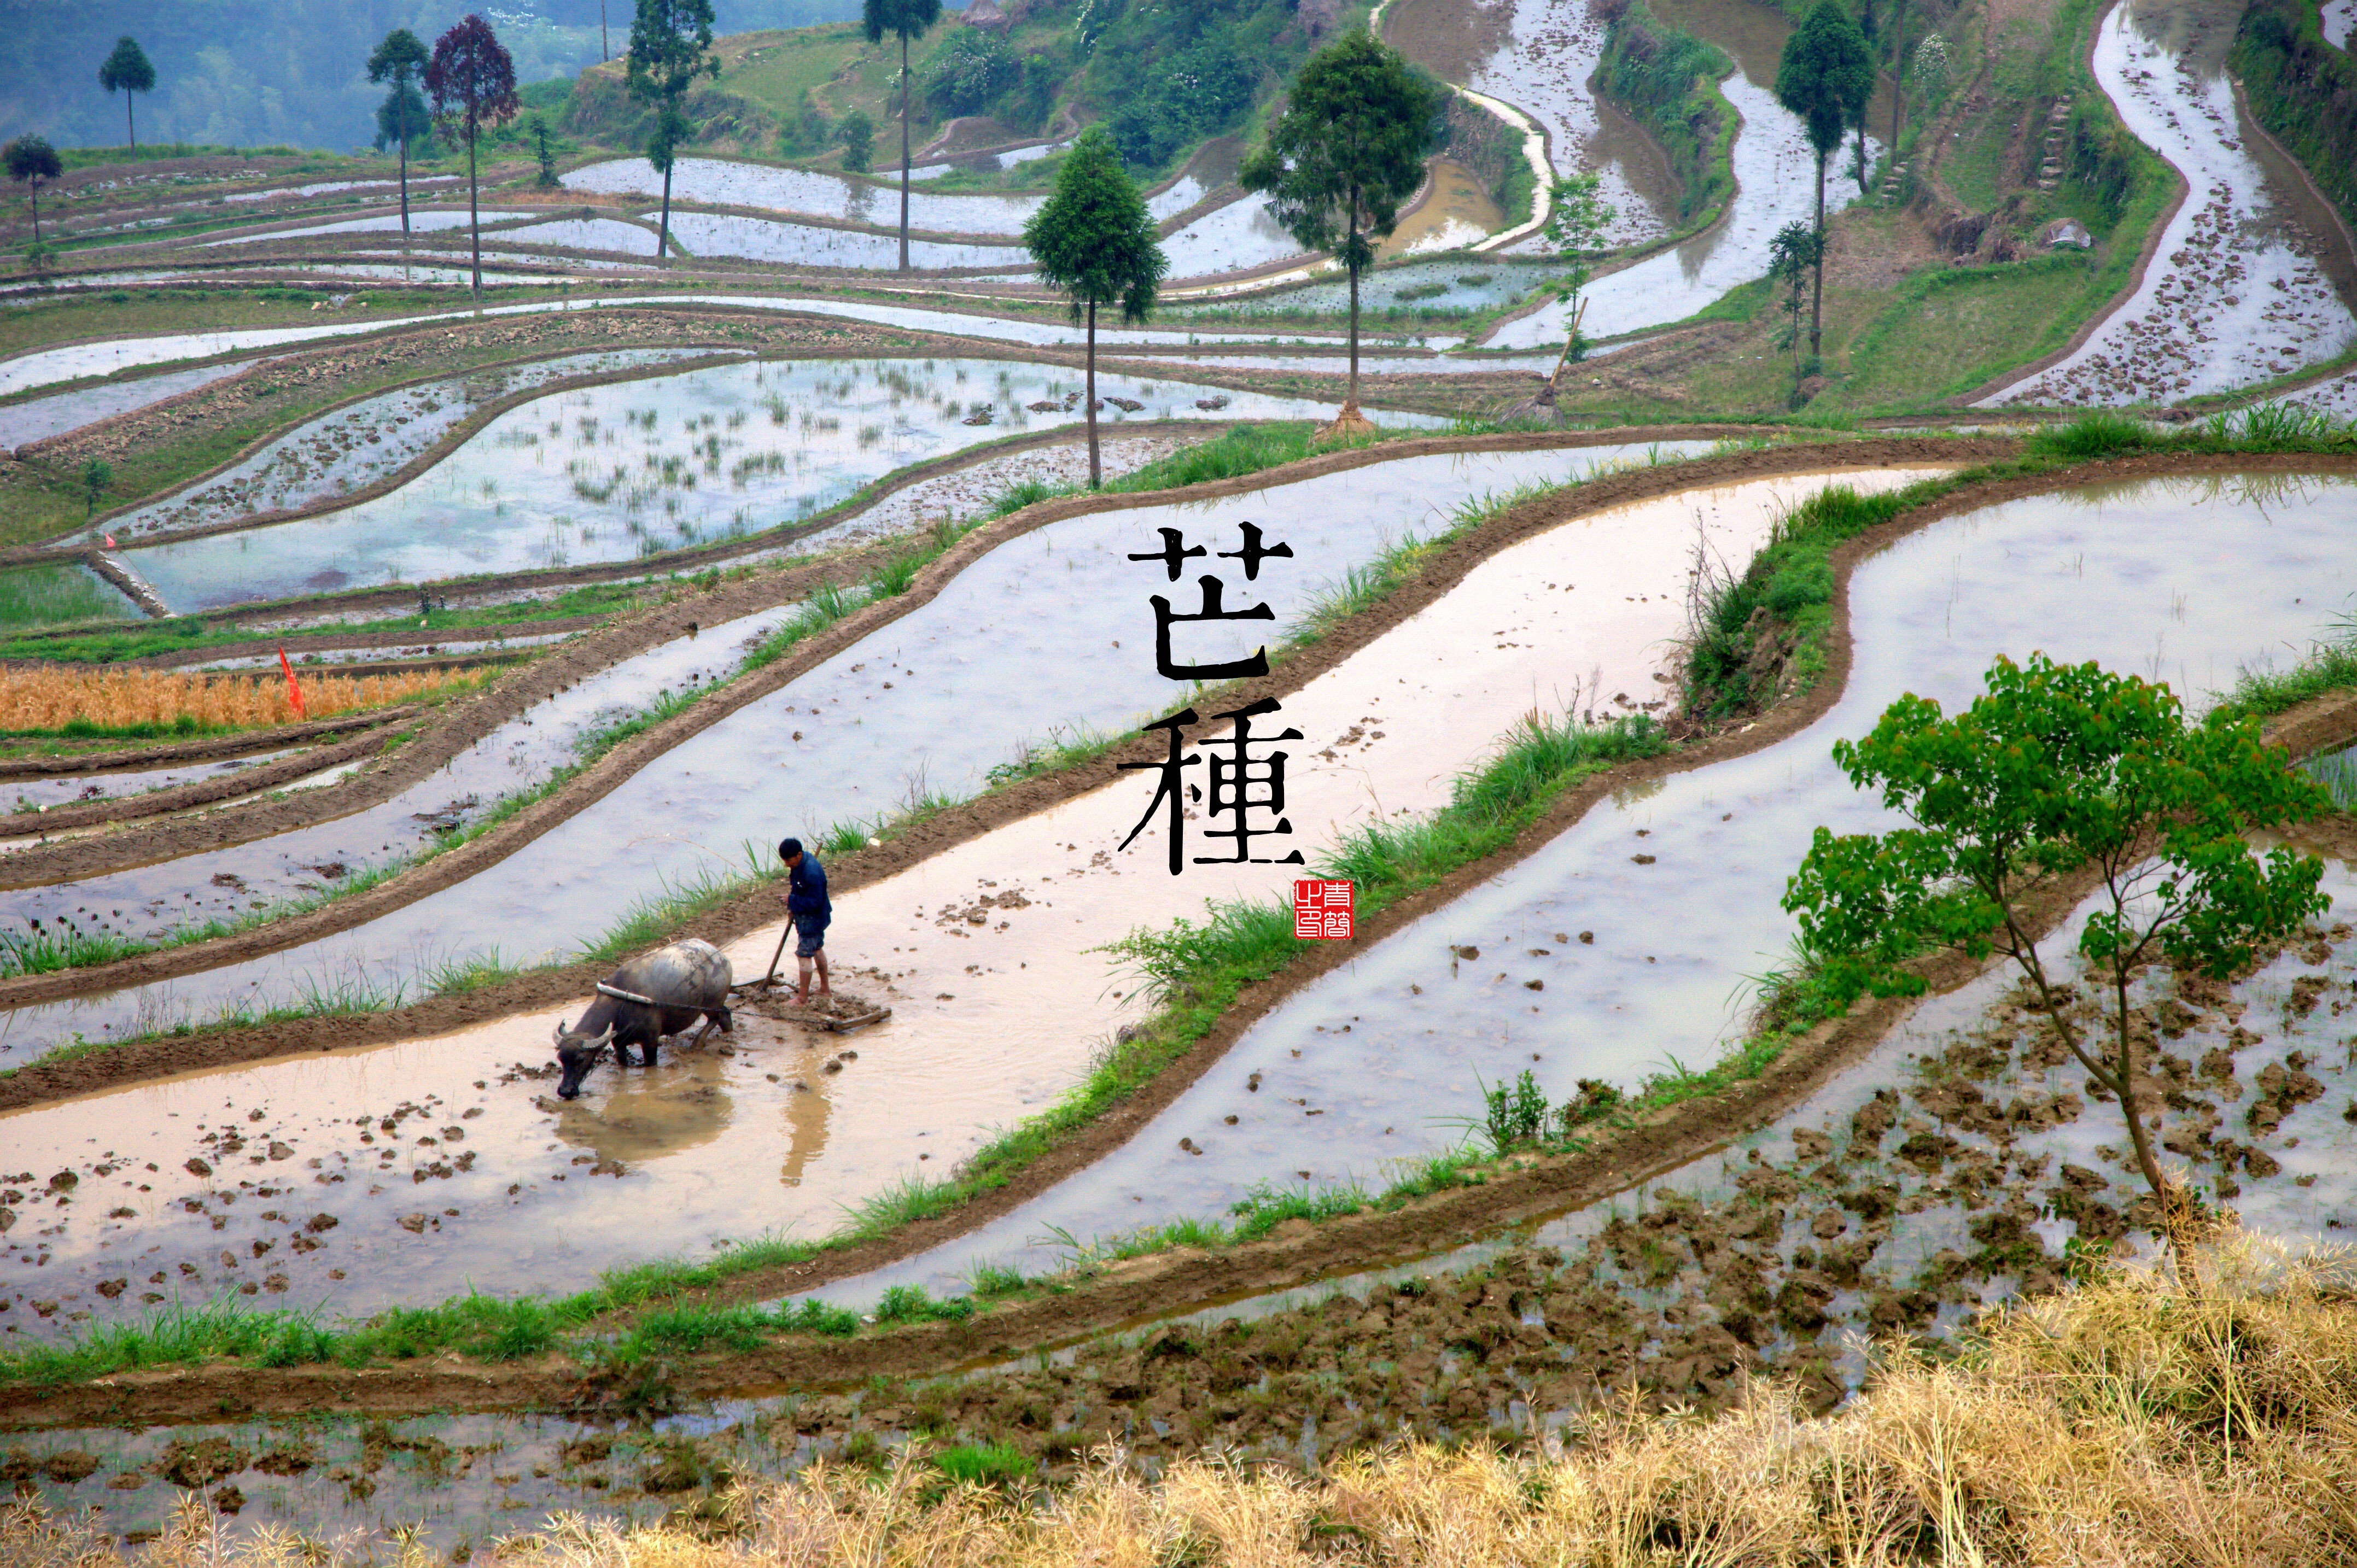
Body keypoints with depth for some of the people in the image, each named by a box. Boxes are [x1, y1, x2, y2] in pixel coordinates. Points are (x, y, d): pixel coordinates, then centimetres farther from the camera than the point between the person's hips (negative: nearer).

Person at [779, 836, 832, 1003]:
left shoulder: (812, 873, -33)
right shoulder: (800, 863, -2)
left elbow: (814, 902, -30)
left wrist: (792, 900, -22)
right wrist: (792, 909, 6)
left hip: (812, 919, -11)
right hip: (806, 916, 11)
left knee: (804, 954, -5)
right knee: (817, 949, 21)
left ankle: (803, 997, 3)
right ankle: (825, 988, 36)